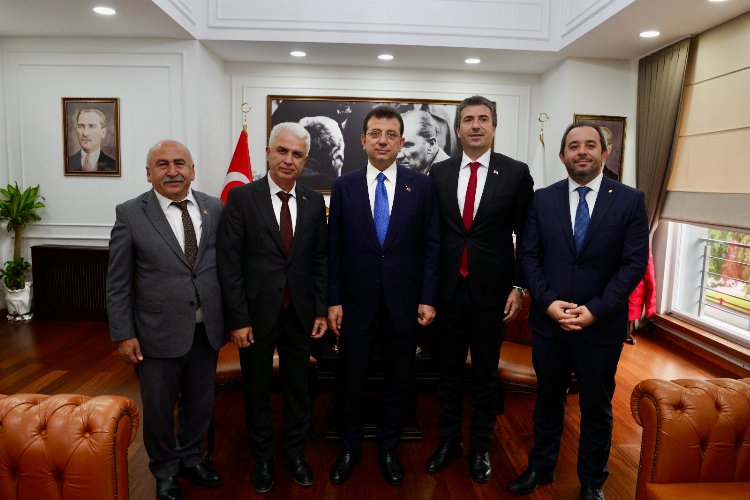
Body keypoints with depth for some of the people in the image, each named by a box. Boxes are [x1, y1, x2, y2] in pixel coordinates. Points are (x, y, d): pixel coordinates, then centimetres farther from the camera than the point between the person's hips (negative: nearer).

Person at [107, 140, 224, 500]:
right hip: (158, 332, -2)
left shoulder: (215, 209, 0)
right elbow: (117, 283, -4)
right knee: (159, 406, 14)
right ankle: (165, 470, 39)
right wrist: (123, 334, -6)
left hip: (207, 330, 3)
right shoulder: (130, 214, -6)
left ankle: (190, 458, 44)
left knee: (200, 401, 19)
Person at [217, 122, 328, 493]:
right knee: (257, 389, 15)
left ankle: (295, 452, 38)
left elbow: (319, 260, 5)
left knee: (298, 386, 16)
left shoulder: (314, 202, 2)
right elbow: (229, 263, -9)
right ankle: (262, 457, 36)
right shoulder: (241, 198, -8)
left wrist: (321, 310, 2)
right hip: (257, 313, -2)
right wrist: (238, 319, -11)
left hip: (300, 314, 3)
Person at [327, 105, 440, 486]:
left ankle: (388, 448, 35)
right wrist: (333, 300, -2)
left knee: (398, 380, 14)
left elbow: (431, 245, 0)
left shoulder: (421, 185, 1)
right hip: (356, 301, 0)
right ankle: (350, 448, 34)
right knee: (350, 380, 11)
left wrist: (428, 298, -5)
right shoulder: (344, 186, 1)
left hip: (403, 302, 0)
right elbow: (334, 248, 1)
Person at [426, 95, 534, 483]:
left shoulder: (516, 173, -3)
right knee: (448, 369, 14)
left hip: (491, 289, -2)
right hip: (448, 288, 2)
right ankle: (449, 440, 33)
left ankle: (480, 447, 31)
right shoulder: (439, 173, 3)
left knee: (485, 373, 13)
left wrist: (519, 286, -5)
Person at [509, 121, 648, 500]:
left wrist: (595, 310, -15)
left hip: (602, 325, -1)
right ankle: (541, 467, 37)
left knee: (596, 406, 14)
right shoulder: (542, 199, 2)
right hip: (549, 321, 2)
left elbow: (635, 263, -7)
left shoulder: (630, 200, -3)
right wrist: (548, 302, -13)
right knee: (548, 398, 17)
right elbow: (529, 256, 0)